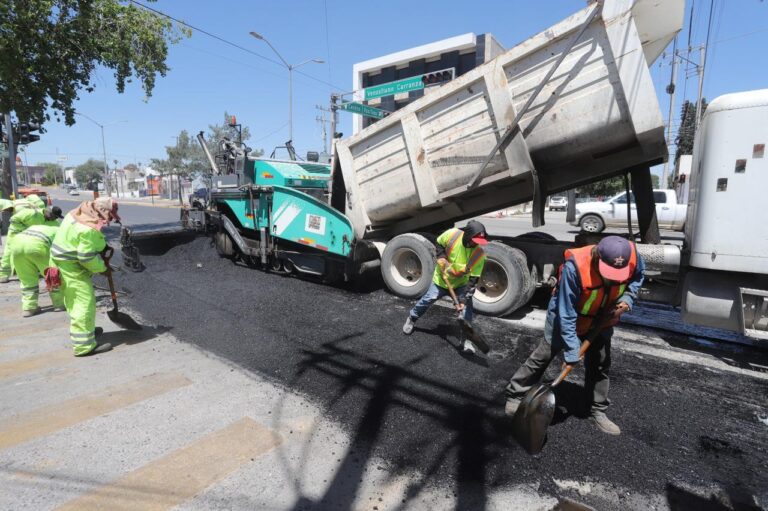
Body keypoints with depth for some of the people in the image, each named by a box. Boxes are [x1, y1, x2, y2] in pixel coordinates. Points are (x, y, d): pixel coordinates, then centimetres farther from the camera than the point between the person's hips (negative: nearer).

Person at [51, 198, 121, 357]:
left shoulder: (78, 213, 3)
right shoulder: (90, 229, -27)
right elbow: (87, 257, -25)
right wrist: (102, 268, -10)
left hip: (62, 261, 11)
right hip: (73, 266, -11)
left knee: (74, 300, 24)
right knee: (85, 303, -8)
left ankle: (79, 330, 43)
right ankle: (84, 345, -5)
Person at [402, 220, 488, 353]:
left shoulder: (479, 254, -28)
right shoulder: (452, 234, -28)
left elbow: (473, 280, -27)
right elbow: (439, 244, -4)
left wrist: (463, 299, -33)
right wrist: (441, 259, -20)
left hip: (461, 283, 0)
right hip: (441, 279, 1)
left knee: (466, 308, -14)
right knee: (427, 300, 6)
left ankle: (467, 339, -2)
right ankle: (411, 319, 32)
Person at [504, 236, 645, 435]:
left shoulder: (632, 256, -24)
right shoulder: (574, 266, -39)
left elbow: (638, 276, 5)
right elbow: (567, 314, -32)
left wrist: (627, 298, -14)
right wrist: (571, 351, -29)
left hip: (602, 319, 5)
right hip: (568, 316, -4)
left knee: (600, 364, 9)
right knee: (543, 356, 2)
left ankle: (598, 411, 28)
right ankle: (515, 396, 16)